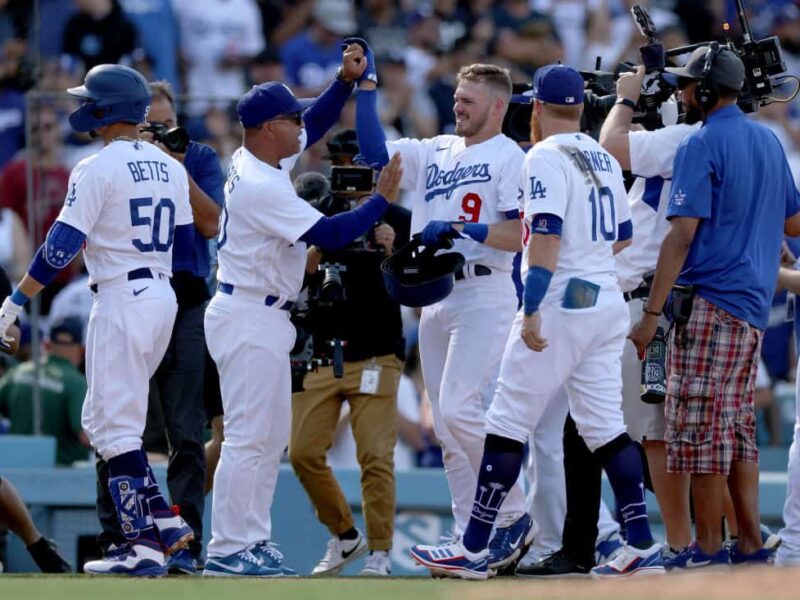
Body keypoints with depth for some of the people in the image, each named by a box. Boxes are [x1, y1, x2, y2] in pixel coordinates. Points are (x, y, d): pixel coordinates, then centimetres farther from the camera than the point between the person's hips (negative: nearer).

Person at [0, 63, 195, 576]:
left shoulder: (97, 169, -12)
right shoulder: (170, 168, 11)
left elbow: (62, 245, -16)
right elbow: (185, 241, 14)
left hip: (121, 301, -8)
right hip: (164, 297, 8)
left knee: (117, 426, -4)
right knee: (103, 420, 17)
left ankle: (145, 545, -8)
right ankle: (164, 520, 10)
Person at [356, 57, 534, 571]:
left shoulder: (510, 158, -5)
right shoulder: (436, 152, 17)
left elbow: (523, 235, -14)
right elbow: (376, 151, 14)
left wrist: (458, 229, -18)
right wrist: (365, 89, 8)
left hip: (483, 293, -8)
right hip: (436, 296, 8)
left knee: (459, 408, -19)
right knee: (447, 426, 6)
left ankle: (514, 515, -7)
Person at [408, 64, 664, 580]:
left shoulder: (546, 158, -10)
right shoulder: (605, 160, 14)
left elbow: (546, 237, -19)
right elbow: (622, 238, 21)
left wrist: (532, 311, -21)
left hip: (560, 305, -8)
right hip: (607, 303, 8)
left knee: (508, 423, -2)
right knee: (605, 426, 8)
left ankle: (473, 550, -1)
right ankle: (642, 548, 1)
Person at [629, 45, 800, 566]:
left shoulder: (702, 145, -11)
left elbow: (683, 234, -17)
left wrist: (652, 314, -18)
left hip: (711, 301, -9)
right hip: (755, 306, 9)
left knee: (699, 424, -6)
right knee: (738, 426, 13)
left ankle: (708, 549, -7)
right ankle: (751, 546, 10)